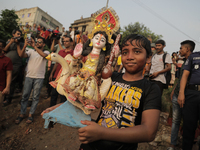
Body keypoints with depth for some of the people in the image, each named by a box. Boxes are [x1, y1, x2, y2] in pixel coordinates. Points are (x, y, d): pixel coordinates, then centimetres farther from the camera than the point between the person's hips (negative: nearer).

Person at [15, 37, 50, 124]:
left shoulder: (46, 52, 4)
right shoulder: (31, 51, 10)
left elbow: (43, 55, -20)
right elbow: (21, 55, -5)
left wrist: (34, 46, -23)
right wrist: (25, 46, -18)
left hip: (39, 78, -2)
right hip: (29, 76, 2)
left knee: (35, 97, 4)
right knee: (25, 96, 6)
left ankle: (31, 114, 17)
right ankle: (22, 114, 20)